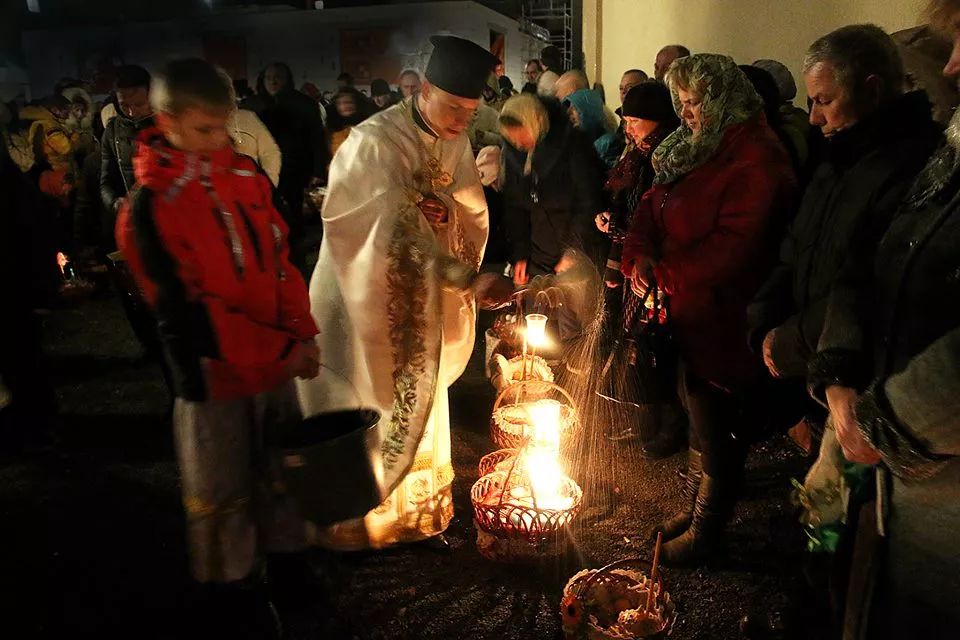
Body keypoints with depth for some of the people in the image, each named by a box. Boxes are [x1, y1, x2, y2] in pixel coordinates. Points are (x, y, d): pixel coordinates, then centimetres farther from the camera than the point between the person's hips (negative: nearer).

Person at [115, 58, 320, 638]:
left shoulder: (247, 176, 1)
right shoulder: (150, 207, -14)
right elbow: (186, 307, -16)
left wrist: (303, 334, -6)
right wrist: (281, 350, -16)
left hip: (278, 362, 5)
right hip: (216, 372, -5)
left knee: (282, 471, 19)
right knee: (222, 491, 12)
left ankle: (289, 564, 41)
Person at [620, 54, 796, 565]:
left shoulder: (756, 159, -18)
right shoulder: (696, 148, 11)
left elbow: (733, 248, -26)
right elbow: (653, 204, 10)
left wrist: (665, 274, -18)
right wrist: (641, 254, -9)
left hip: (721, 321, -9)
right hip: (688, 314, 9)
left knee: (715, 433, 7)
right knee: (698, 416, 22)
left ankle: (703, 535, 25)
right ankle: (692, 510, 40)